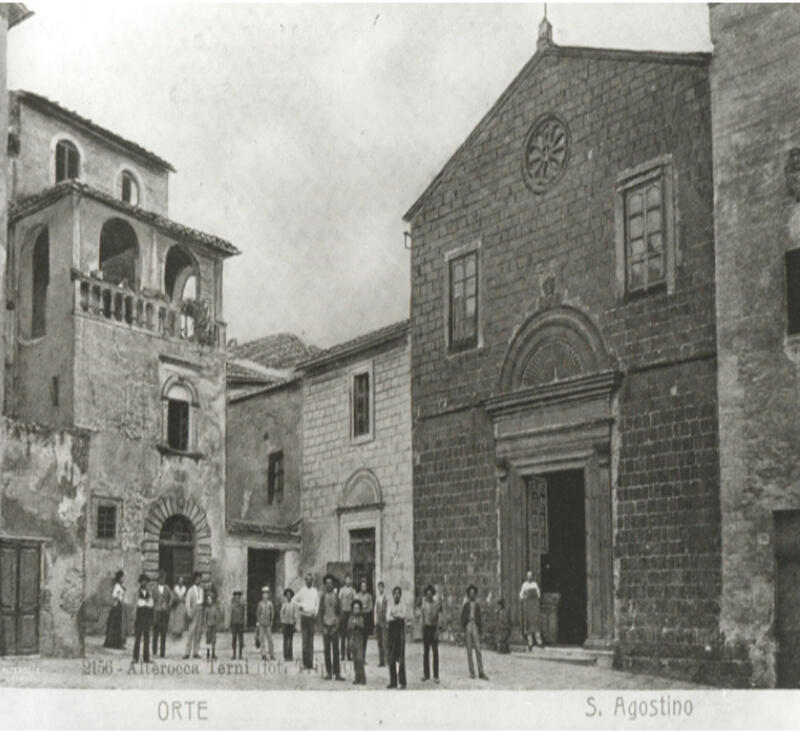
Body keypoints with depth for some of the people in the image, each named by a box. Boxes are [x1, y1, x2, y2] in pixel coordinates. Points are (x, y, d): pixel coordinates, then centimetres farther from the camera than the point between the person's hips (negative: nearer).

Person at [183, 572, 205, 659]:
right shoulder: (191, 590, -2)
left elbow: (204, 600, 13)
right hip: (194, 610, -4)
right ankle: (187, 652, -6)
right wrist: (189, 614, -10)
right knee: (191, 631, -8)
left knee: (199, 632, 3)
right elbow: (188, 602, -4)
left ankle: (196, 652, 8)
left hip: (201, 611, 4)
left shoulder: (201, 589, 11)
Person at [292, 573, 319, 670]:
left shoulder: (315, 591, 6)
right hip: (304, 616, 0)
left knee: (311, 641, 1)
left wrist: (315, 613, -8)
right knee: (305, 640, -2)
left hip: (312, 617, 0)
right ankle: (305, 662, 1)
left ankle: (310, 663, 3)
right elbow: (294, 600, 15)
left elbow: (317, 604, 5)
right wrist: (299, 606, -2)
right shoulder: (302, 590, 5)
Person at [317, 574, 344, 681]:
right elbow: (320, 613, 7)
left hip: (334, 626, -1)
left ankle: (337, 673, -3)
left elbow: (340, 613, 4)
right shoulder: (323, 597, 6)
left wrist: (336, 627, -4)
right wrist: (323, 627, -2)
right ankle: (328, 672, 7)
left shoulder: (336, 596, 3)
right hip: (326, 626, 1)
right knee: (326, 650, 2)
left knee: (335, 650, -4)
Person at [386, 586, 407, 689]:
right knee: (391, 659, 3)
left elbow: (403, 615, -13)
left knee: (401, 659, -6)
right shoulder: (390, 606, 11)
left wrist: (394, 615, -8)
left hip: (400, 633, -3)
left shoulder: (402, 606, 5)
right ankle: (393, 681, 9)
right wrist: (398, 616, -11)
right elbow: (388, 618, -3)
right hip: (391, 632, 3)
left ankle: (402, 682, -3)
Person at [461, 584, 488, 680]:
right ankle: (471, 672, 4)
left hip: (475, 627, 1)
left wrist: (480, 630, 5)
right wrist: (463, 631, -3)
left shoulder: (477, 605, 12)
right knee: (469, 650, 1)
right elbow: (462, 618, 6)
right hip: (468, 626, 0)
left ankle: (481, 673, -10)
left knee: (478, 650, -7)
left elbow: (479, 618, 13)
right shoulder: (465, 605, 8)